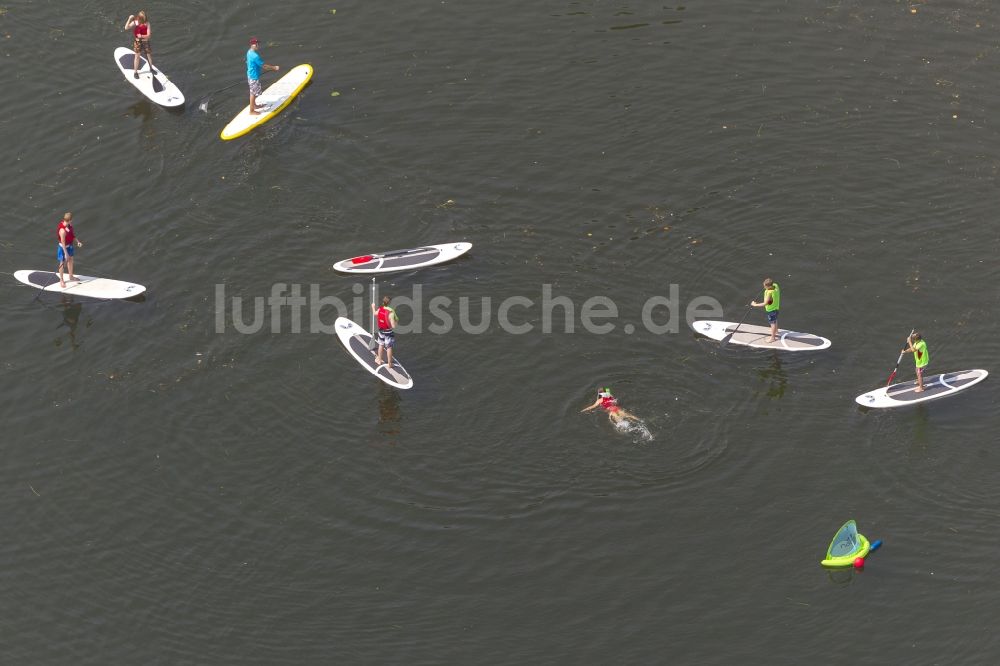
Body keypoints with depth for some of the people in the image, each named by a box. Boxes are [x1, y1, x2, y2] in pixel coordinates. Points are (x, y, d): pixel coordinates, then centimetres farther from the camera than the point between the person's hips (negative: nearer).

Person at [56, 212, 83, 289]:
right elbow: (63, 243, -29)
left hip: (69, 246, 8)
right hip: (63, 248, -8)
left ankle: (71, 277, 46)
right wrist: (66, 253, -24)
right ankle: (61, 280, 28)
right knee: (62, 264, 10)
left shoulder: (69, 225, -12)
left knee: (70, 260, 25)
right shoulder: (62, 230, -36)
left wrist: (78, 241, -1)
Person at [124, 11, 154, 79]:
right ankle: (135, 72, 13)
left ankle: (151, 68, 38)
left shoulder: (147, 24, -13)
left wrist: (142, 36, -32)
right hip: (137, 42, -2)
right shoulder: (135, 23, -15)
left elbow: (149, 35, -15)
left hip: (145, 41, 2)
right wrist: (129, 19, -37)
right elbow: (126, 28, -30)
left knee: (149, 55, 15)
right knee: (137, 56, 2)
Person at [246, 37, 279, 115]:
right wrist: (274, 68, -9)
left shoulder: (249, 52, 2)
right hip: (254, 77, -10)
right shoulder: (255, 56, -29)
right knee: (253, 93, 2)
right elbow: (263, 65, -21)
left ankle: (254, 105, 43)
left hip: (250, 75, 10)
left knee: (253, 92, 25)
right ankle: (252, 111, 12)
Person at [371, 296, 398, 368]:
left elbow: (375, 314, 15)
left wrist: (373, 307, 33)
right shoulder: (391, 313, -27)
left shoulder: (379, 310, -11)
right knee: (389, 347, 8)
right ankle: (389, 363, 18)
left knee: (381, 345, 24)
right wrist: (396, 321, -6)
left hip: (381, 330, 5)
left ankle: (379, 360, 39)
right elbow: (393, 326, -26)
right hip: (388, 332, -5)